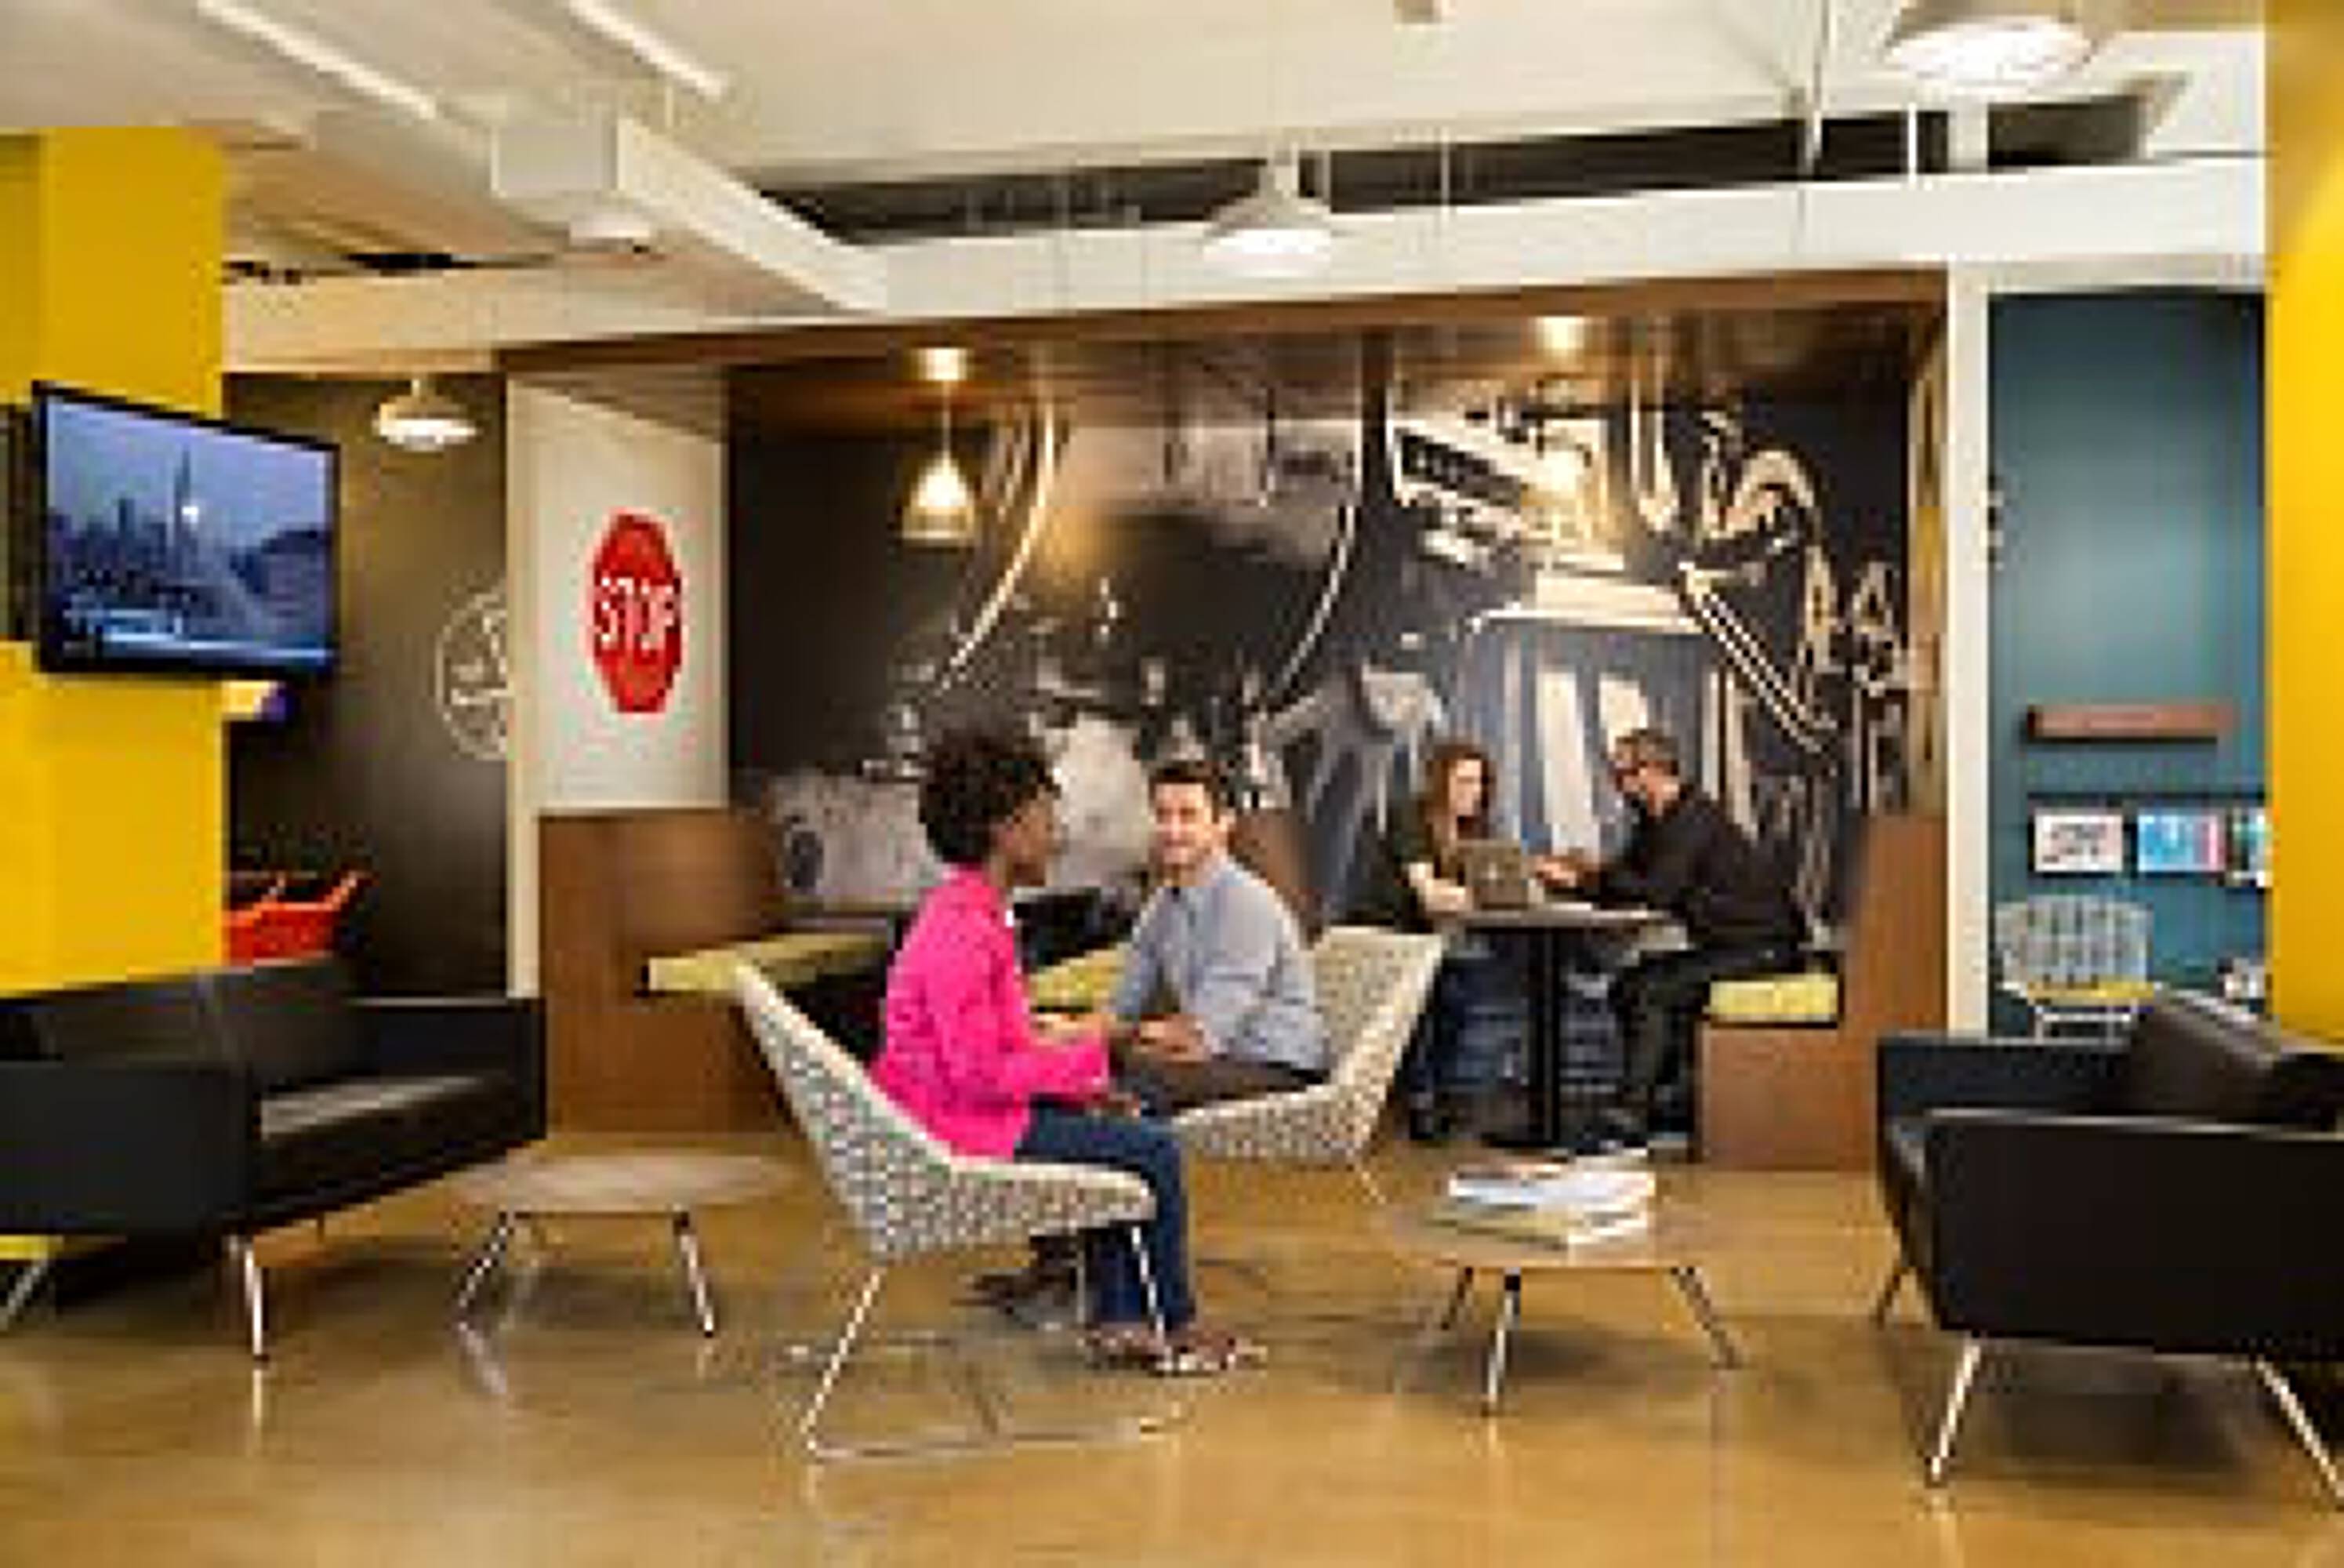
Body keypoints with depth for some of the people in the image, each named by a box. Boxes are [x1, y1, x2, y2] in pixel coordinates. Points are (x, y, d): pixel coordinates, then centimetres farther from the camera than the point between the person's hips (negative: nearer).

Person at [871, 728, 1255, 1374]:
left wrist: (1076, 1076, 5)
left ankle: (1116, 1319, 18)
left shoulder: (967, 910, 10)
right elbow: (981, 1075, -26)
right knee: (1156, 1150, -5)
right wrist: (1082, 1055, -15)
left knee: (1110, 1128, 22)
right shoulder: (961, 932, -23)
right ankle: (1180, 1329, 14)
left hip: (959, 1111, 11)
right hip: (962, 1127, -11)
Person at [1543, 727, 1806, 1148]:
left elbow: (1657, 892, -26)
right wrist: (1578, 877, -7)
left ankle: (1632, 1119, -23)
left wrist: (1590, 876, -14)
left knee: (1655, 991, -22)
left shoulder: (1695, 818, -18)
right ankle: (1679, 1090, 5)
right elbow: (1622, 887, 12)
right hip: (1726, 944, 10)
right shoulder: (1655, 823, 12)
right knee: (1627, 986, 3)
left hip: (1764, 947, -10)